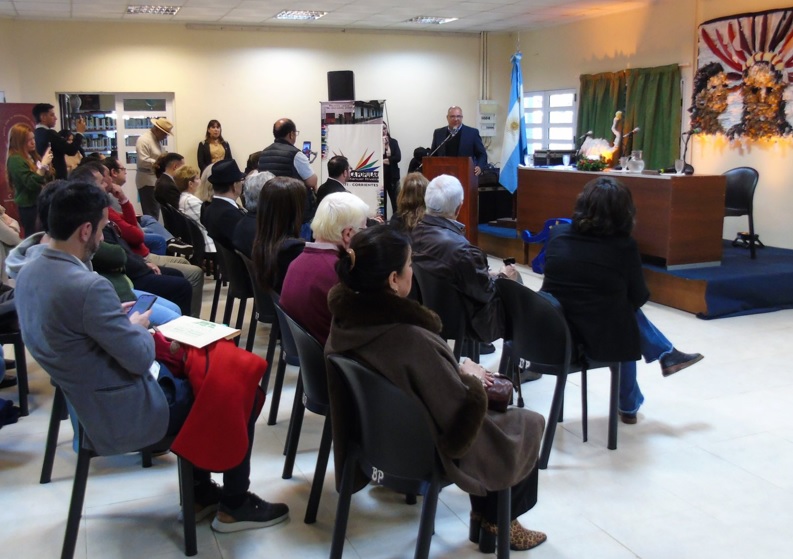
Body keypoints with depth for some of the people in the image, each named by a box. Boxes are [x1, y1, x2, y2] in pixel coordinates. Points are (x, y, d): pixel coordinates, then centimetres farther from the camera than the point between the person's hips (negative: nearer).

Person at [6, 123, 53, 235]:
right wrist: (43, 164, -26)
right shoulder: (15, 160, -15)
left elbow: (45, 178, 17)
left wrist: (47, 164, 1)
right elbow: (31, 183, -23)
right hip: (28, 206, -9)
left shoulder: (32, 156, 11)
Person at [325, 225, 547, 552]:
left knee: (497, 414, 28)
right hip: (423, 451, -7)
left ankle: (483, 512, 37)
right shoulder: (412, 339, -38)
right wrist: (470, 378, -10)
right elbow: (465, 417, -28)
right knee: (529, 423, 18)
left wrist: (456, 372, -1)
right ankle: (497, 522, 34)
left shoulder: (345, 317, -13)